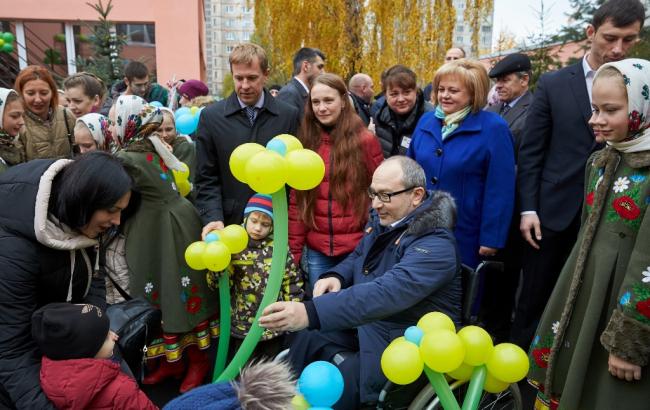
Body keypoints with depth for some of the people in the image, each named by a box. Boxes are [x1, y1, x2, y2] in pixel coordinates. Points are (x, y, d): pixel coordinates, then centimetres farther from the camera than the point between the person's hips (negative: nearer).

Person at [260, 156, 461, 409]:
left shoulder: (436, 245, -27)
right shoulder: (383, 218, 0)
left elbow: (386, 293, -42)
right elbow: (357, 257, 17)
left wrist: (311, 313, -51)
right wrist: (336, 277, -8)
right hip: (367, 322, 8)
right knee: (307, 339, -2)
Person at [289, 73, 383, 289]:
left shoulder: (365, 140, -4)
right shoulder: (306, 143, 5)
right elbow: (296, 201, 5)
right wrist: (294, 250, 2)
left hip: (358, 249, -2)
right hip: (317, 251, 3)